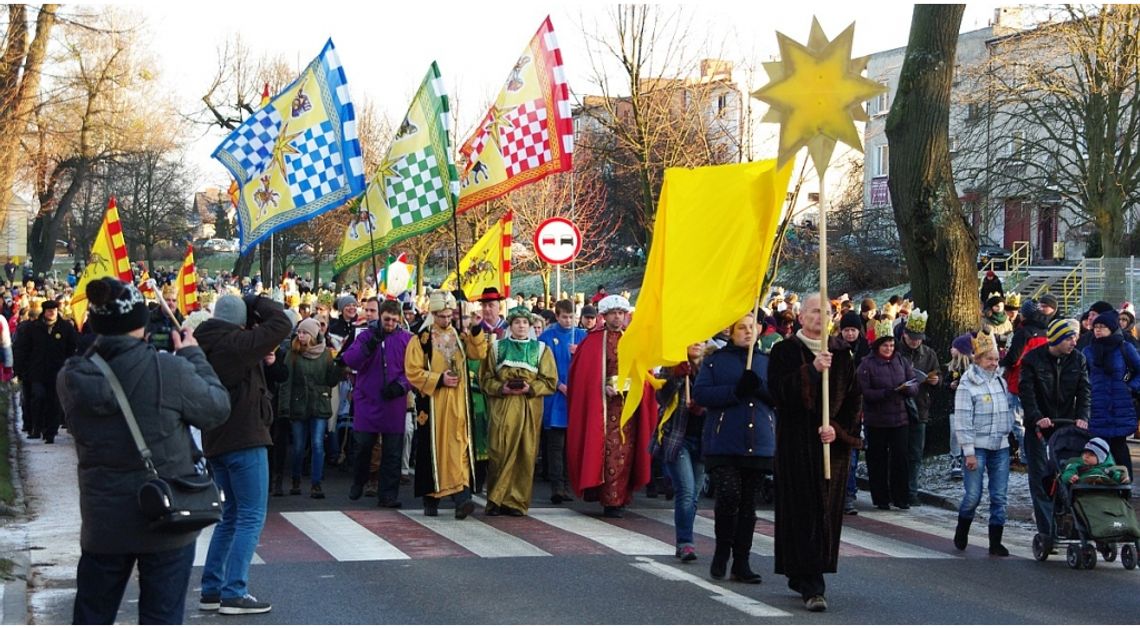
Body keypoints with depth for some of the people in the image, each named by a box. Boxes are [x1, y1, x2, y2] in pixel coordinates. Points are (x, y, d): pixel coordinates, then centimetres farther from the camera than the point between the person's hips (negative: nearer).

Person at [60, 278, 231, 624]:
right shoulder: (170, 371, -19)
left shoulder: (71, 378, -8)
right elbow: (218, 408, -6)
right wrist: (194, 356, 8)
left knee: (90, 617, 17)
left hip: (102, 520, 3)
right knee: (161, 618, 8)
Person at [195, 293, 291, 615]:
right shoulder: (237, 344, -17)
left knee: (232, 515, 18)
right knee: (251, 517, -3)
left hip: (216, 440, 9)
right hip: (244, 439, -9)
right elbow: (281, 323, -16)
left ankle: (211, 590, 17)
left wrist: (264, 358, 6)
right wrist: (255, 302, -2)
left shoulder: (205, 346, 9)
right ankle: (234, 593, -6)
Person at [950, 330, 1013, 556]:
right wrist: (969, 452, -13)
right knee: (973, 495, -5)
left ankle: (995, 542, 9)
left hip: (1000, 446, 5)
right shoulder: (967, 386, -7)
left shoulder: (1000, 381, 11)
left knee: (999, 497, 3)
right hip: (977, 447, -5)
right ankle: (961, 532, 21)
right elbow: (963, 421, -10)